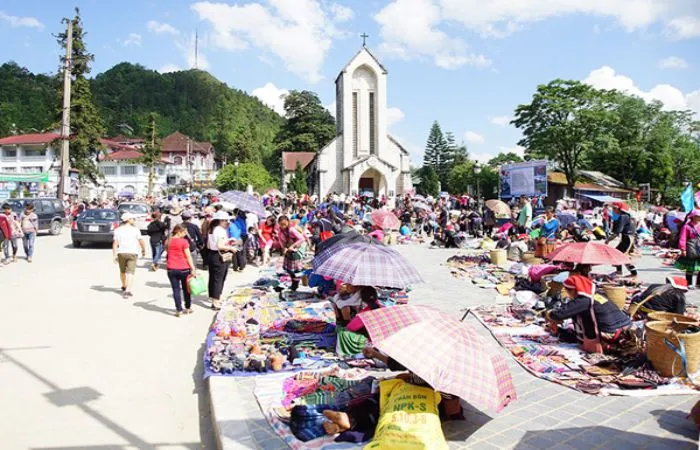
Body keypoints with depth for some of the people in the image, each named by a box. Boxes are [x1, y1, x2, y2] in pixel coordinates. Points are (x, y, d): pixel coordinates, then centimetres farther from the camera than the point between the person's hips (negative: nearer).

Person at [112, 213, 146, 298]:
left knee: (122, 271, 21)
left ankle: (124, 287, 41)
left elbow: (115, 244, -1)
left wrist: (114, 255, 0)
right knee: (130, 272, -6)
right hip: (132, 253, -3)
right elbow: (141, 241, -2)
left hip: (121, 253, 3)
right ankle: (127, 290, -18)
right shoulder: (135, 229, -3)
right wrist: (143, 250, 15)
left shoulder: (118, 230, 4)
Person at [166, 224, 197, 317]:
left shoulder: (168, 241, 4)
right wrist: (193, 269, -10)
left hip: (171, 269, 3)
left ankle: (179, 310, 5)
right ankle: (188, 308, 23)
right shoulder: (184, 241, -10)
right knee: (186, 289, 13)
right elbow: (188, 256, -12)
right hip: (183, 269, -3)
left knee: (176, 289, 6)